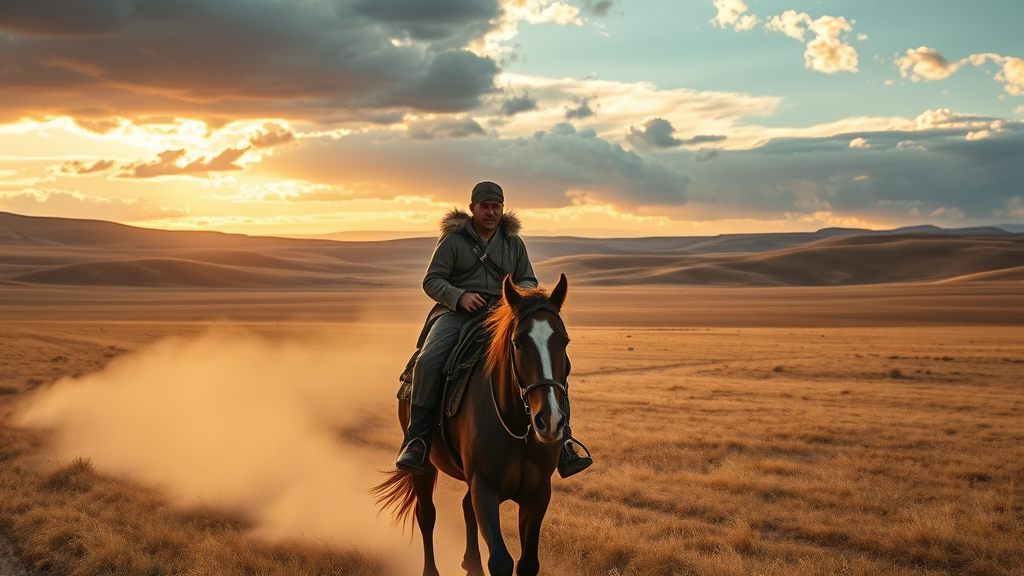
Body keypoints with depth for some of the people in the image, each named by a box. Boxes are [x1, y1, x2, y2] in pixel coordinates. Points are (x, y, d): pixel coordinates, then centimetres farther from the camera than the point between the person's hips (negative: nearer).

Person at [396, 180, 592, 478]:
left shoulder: (513, 242, 16)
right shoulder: (453, 240, 5)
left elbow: (529, 281, 21)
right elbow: (431, 281, 2)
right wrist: (459, 296, -18)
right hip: (457, 313, -2)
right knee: (429, 360, -32)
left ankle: (562, 443, -16)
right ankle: (417, 441, -25)